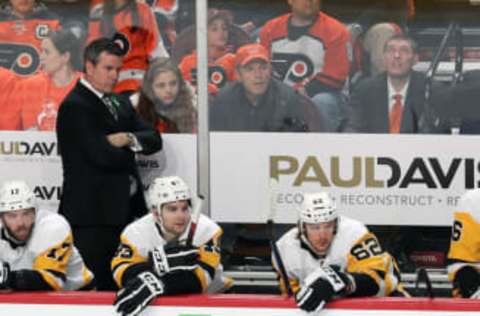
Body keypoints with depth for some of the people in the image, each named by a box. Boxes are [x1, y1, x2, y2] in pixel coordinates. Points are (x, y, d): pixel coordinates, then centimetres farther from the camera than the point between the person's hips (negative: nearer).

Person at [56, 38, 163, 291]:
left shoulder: (120, 104, 19)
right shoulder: (75, 106, -9)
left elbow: (154, 140, 10)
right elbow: (102, 156, -19)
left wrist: (129, 139, -10)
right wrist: (129, 154, 1)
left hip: (123, 210, 8)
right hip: (92, 215, -8)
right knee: (96, 289, -8)